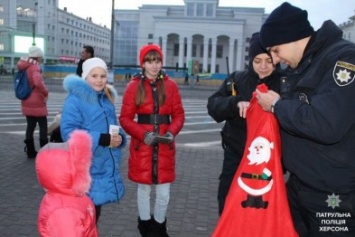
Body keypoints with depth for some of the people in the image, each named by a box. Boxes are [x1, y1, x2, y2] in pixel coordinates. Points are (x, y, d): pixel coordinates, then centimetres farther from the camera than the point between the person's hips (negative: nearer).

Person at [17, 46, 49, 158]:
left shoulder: (25, 67, 9)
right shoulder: (34, 67, -17)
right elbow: (38, 82, -35)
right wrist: (45, 93, -20)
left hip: (26, 102, 8)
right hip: (37, 102, -8)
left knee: (30, 125, 12)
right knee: (43, 126, 3)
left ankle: (30, 152, 16)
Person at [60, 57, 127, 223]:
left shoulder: (107, 99, 12)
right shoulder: (75, 99, -13)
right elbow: (68, 132, -21)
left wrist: (119, 137, -6)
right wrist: (101, 139, -27)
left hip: (104, 166, 7)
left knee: (95, 207, 19)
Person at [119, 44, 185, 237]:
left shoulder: (170, 85, 2)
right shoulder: (134, 86, -3)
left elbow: (179, 114, 4)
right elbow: (125, 118, -4)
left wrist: (172, 132, -14)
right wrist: (143, 134, -17)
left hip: (165, 146, 2)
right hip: (142, 145, -1)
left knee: (164, 192, 8)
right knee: (144, 189, 12)